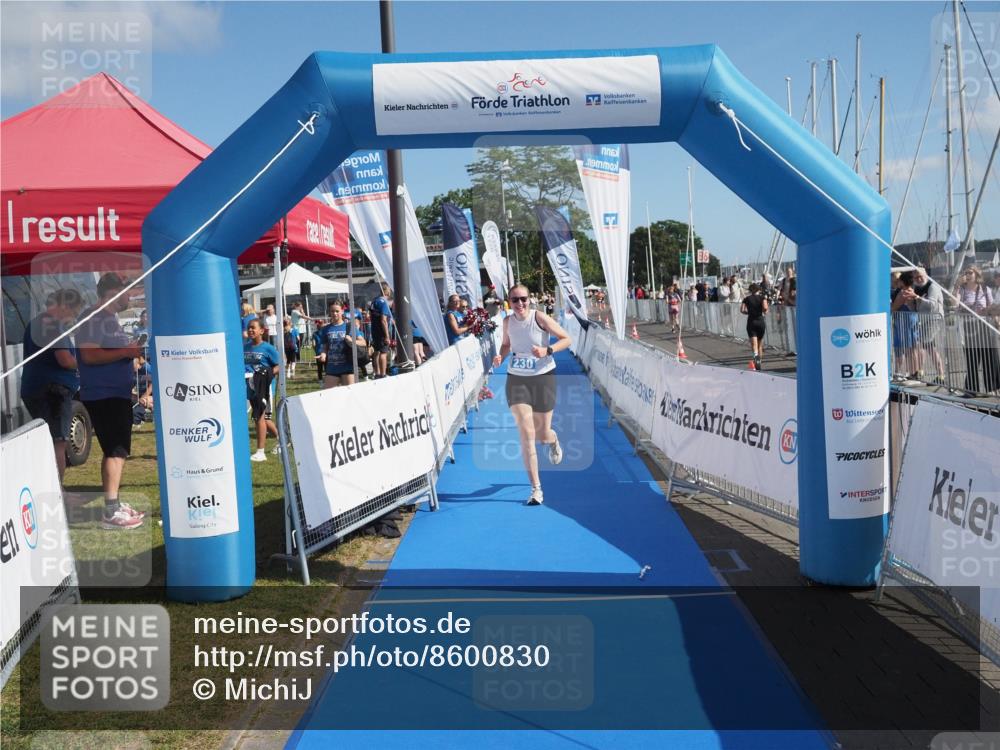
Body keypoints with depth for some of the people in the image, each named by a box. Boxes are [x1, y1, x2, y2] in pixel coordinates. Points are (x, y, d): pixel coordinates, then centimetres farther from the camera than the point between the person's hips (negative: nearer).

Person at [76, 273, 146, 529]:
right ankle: (111, 512, -11)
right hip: (102, 395, -10)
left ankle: (114, 504, 25)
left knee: (116, 450, 15)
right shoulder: (93, 318, -13)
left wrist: (133, 350, 13)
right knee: (116, 451, -12)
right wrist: (126, 351, -22)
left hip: (118, 393, 10)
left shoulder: (110, 318, 17)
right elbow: (90, 355, -24)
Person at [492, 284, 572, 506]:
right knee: (526, 434, -8)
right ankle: (536, 489, -2)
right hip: (516, 380, 2)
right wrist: (500, 357, -3)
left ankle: (553, 440, 48)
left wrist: (547, 350, -23)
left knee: (542, 435, 6)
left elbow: (567, 339, -7)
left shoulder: (539, 317, -11)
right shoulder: (507, 321, 1)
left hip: (543, 378, -2)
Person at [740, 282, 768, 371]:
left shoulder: (747, 298, 3)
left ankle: (756, 355, -40)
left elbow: (742, 310, -7)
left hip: (751, 322, -1)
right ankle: (759, 363, 23)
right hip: (760, 321, 1)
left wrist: (748, 312, 11)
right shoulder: (762, 297, 0)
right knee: (760, 344, 15)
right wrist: (764, 311, 5)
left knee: (754, 344, -9)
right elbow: (765, 308, -17)